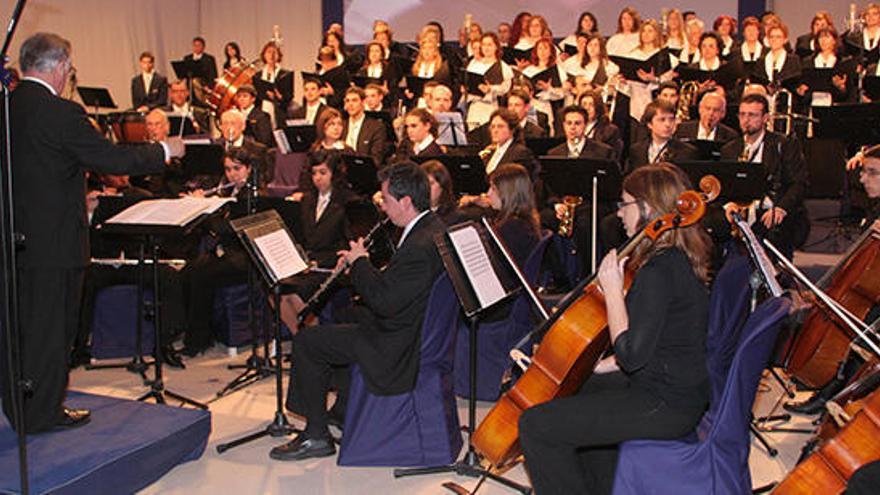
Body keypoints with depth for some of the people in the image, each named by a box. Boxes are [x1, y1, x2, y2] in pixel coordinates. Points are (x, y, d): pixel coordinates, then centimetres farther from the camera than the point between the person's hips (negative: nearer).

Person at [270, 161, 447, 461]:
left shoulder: (422, 245, -28)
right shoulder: (431, 228, 5)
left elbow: (383, 300, -29)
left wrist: (359, 262, -14)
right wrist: (359, 265, 3)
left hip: (397, 347, -11)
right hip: (412, 327, 11)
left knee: (305, 341, -6)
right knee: (345, 315, 29)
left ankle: (316, 436, 2)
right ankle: (345, 406, 35)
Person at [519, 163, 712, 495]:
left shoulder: (659, 271, -25)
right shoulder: (679, 258, 6)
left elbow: (631, 355, -26)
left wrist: (612, 290, -20)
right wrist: (608, 364, 13)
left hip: (664, 406, -10)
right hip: (682, 390, 11)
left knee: (535, 425, -11)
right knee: (586, 387, 36)